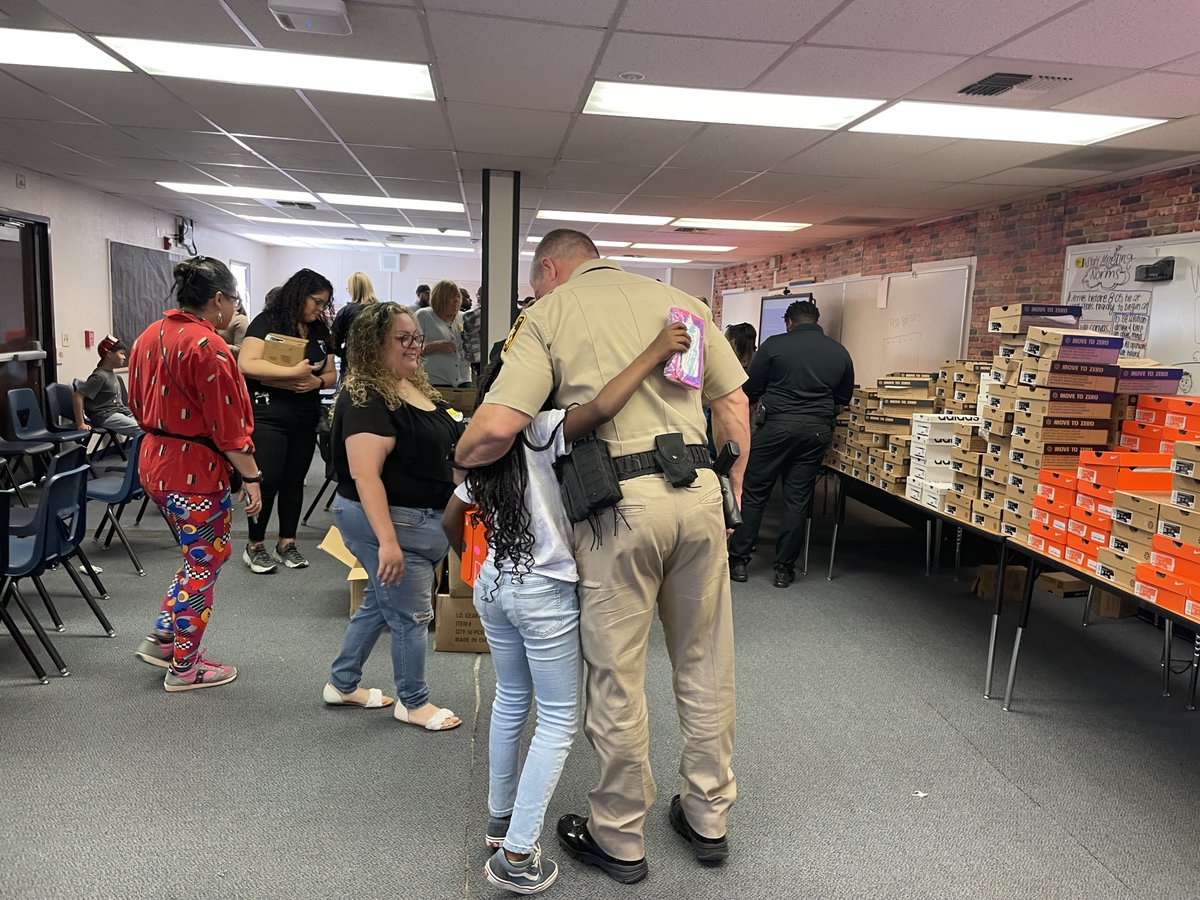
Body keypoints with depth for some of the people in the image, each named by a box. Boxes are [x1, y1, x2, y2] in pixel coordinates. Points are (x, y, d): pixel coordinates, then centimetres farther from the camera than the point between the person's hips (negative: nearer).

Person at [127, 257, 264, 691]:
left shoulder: (149, 336, 8)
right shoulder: (206, 346, -20)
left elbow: (140, 404, 16)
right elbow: (227, 423, -20)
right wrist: (251, 477, -15)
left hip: (154, 463, 9)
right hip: (195, 470, -9)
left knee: (202, 554, 24)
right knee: (204, 563, 6)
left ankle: (162, 638, 27)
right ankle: (184, 667, 18)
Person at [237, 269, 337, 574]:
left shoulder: (319, 330, 11)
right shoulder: (266, 322, -8)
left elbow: (331, 373, 13)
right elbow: (246, 364, -19)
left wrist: (317, 381, -10)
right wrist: (293, 372, -25)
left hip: (306, 418, 6)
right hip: (267, 415, -6)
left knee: (294, 480, 10)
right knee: (267, 480, -4)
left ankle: (287, 543, 21)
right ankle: (254, 546, 10)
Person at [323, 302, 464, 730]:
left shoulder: (417, 388, 8)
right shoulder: (366, 399, -21)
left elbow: (439, 446, 22)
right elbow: (365, 475, -27)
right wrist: (388, 541, -31)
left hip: (420, 518, 10)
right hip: (389, 520, -10)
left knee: (380, 603, 22)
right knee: (412, 614, 5)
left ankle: (342, 684, 40)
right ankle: (414, 703, 26)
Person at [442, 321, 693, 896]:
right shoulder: (543, 431, -16)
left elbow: (450, 521, 15)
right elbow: (601, 409, -36)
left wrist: (475, 570, 29)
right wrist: (655, 352, -29)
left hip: (492, 586, 8)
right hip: (544, 593, -7)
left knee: (511, 701, 24)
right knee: (558, 719, 6)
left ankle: (499, 818, 38)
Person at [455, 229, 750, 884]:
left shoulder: (549, 314, 1)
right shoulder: (680, 301, 15)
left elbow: (497, 427, -12)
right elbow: (734, 407, 13)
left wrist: (459, 460, 8)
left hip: (619, 502, -4)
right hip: (698, 491, 5)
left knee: (617, 677, 10)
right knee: (705, 666, 17)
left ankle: (619, 839, 27)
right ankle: (709, 818, 35)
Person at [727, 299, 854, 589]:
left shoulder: (774, 345, -3)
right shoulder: (840, 353, 8)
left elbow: (750, 390, 1)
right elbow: (844, 398, 18)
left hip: (777, 424, -3)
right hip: (817, 430, 4)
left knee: (754, 494, 6)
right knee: (798, 499, 8)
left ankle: (739, 560, 9)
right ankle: (784, 568, 13)